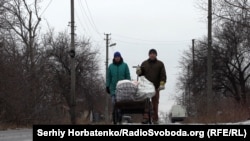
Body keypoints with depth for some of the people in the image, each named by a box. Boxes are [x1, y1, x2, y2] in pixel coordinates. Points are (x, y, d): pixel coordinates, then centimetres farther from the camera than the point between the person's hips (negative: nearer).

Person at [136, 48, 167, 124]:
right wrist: (139, 72, -7)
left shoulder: (160, 64, 9)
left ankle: (155, 119, 8)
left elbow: (163, 75, 3)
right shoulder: (144, 63, 14)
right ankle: (145, 118, -10)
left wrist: (162, 84, -10)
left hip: (156, 87, -1)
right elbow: (141, 73, 17)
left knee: (155, 103, 3)